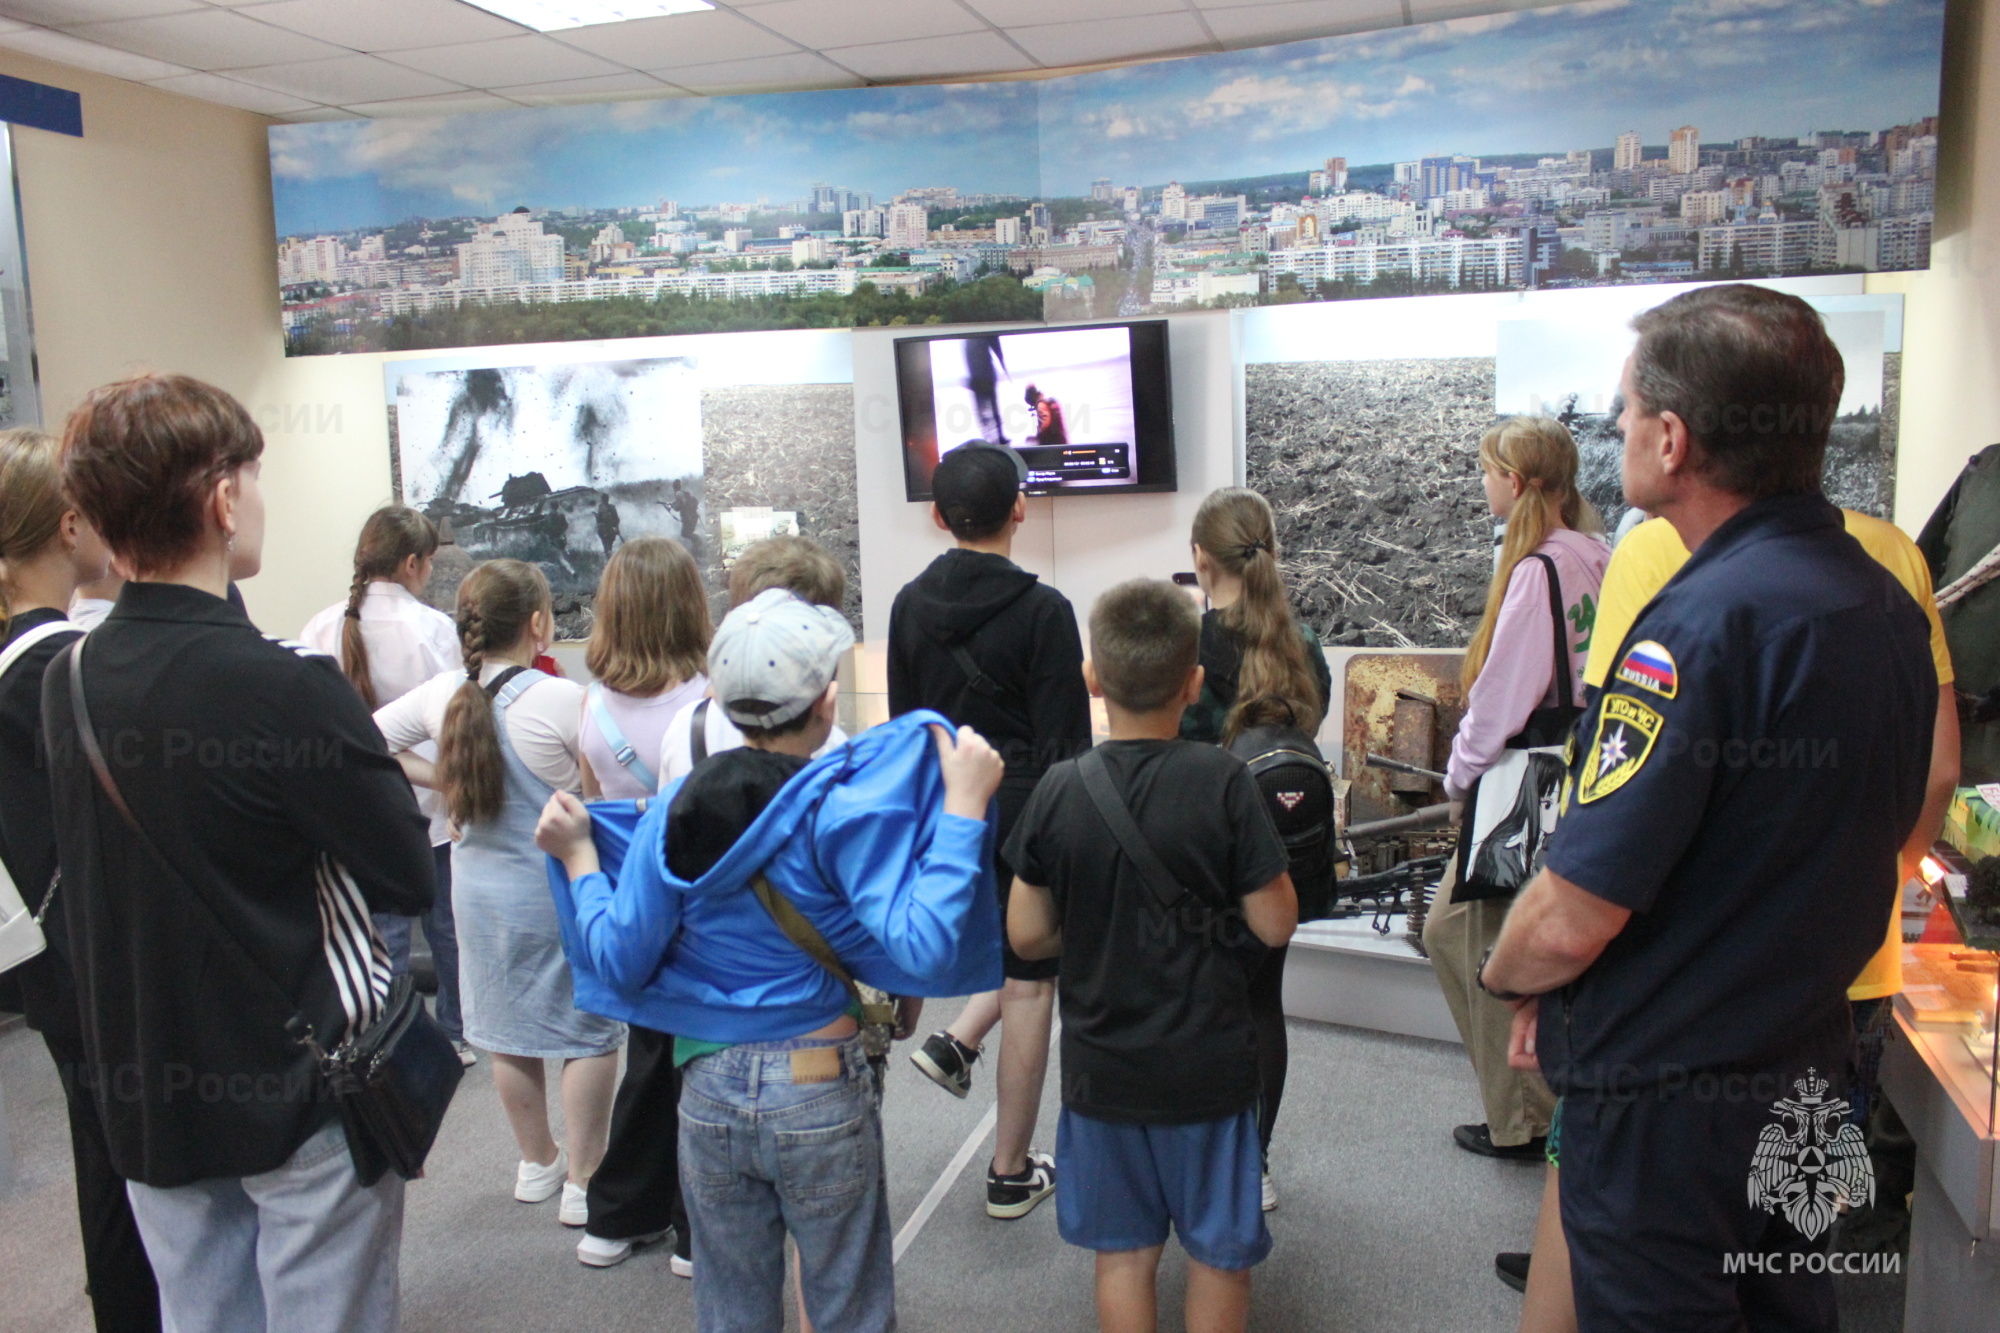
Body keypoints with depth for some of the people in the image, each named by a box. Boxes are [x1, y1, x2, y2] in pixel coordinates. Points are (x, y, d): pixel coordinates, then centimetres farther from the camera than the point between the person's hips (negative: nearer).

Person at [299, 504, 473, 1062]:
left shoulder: (321, 629, -7)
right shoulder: (435, 627, -15)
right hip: (431, 800, -2)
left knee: (382, 929, 12)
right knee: (446, 923, 15)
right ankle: (454, 1034, 28)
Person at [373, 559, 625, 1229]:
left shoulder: (442, 694, -5)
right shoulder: (564, 701, -21)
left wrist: (438, 780, 7)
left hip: (481, 888, 6)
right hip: (563, 888, -5)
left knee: (508, 1032, 18)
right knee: (589, 1033, 8)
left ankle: (537, 1163, 36)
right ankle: (582, 1182, 15)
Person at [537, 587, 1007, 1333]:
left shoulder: (676, 810, -6)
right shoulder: (839, 809, -18)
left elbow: (620, 964, -3)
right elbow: (921, 948, -28)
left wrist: (576, 857, 11)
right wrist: (964, 804, -24)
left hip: (709, 1090, 4)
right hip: (819, 1091, -3)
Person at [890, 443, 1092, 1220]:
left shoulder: (909, 606, 2)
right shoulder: (1042, 610, -14)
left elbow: (902, 722, 10)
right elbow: (1065, 740, -14)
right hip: (1022, 812, -6)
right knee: (1030, 984, 8)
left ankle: (957, 1041, 12)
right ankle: (1011, 1174, 18)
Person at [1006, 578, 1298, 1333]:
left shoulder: (1060, 791, -10)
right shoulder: (1224, 783, -16)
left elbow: (1027, 936, -4)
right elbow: (1274, 926, -12)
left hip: (1101, 1066, 2)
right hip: (1208, 1066, -2)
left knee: (1123, 1253, 18)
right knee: (1219, 1255, 17)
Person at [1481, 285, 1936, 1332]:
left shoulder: (1703, 626, -27)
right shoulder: (1885, 599, 2)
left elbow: (1571, 920, -28)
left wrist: (1510, 977, -3)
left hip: (1664, 1097, -8)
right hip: (1808, 1069, 8)